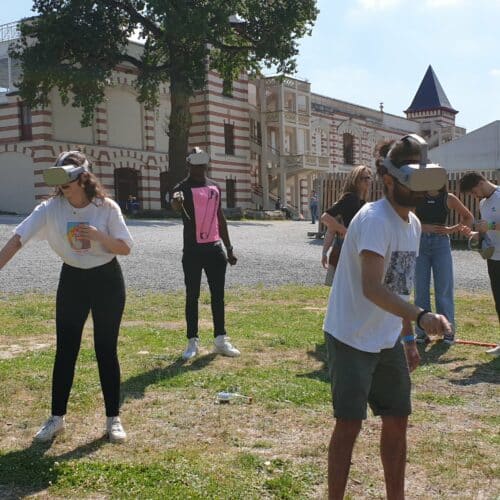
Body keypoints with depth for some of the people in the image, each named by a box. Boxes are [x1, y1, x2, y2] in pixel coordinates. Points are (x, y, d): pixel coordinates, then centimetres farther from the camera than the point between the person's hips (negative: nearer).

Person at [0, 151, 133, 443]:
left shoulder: (107, 208, -13)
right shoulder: (51, 208, -9)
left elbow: (126, 248, -9)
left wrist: (98, 236, -26)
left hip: (107, 281, -2)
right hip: (72, 281, 2)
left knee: (106, 350, 3)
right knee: (65, 350, 5)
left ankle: (114, 419, 15)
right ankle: (57, 418, 19)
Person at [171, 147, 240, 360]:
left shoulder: (215, 187, 11)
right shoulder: (183, 188, -6)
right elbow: (176, 205, -30)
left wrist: (229, 248, 15)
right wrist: (177, 201, -56)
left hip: (214, 248, 5)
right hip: (193, 250, -5)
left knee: (218, 295, 7)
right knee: (192, 296, 2)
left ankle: (220, 339, 15)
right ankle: (193, 342, 10)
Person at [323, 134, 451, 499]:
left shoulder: (413, 223, 6)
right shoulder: (375, 219, -22)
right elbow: (372, 288, -34)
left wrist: (408, 337, 15)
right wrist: (422, 316, -46)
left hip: (388, 341, 8)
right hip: (351, 339, -8)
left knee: (397, 422, 12)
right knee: (349, 425, -2)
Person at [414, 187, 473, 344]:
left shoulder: (449, 199, -1)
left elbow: (469, 218, 11)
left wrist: (452, 229, -3)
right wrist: (424, 227, -16)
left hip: (441, 244, 0)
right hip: (420, 242, 1)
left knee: (444, 289, 1)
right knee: (421, 290, 3)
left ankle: (448, 330, 11)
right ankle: (422, 332, 12)